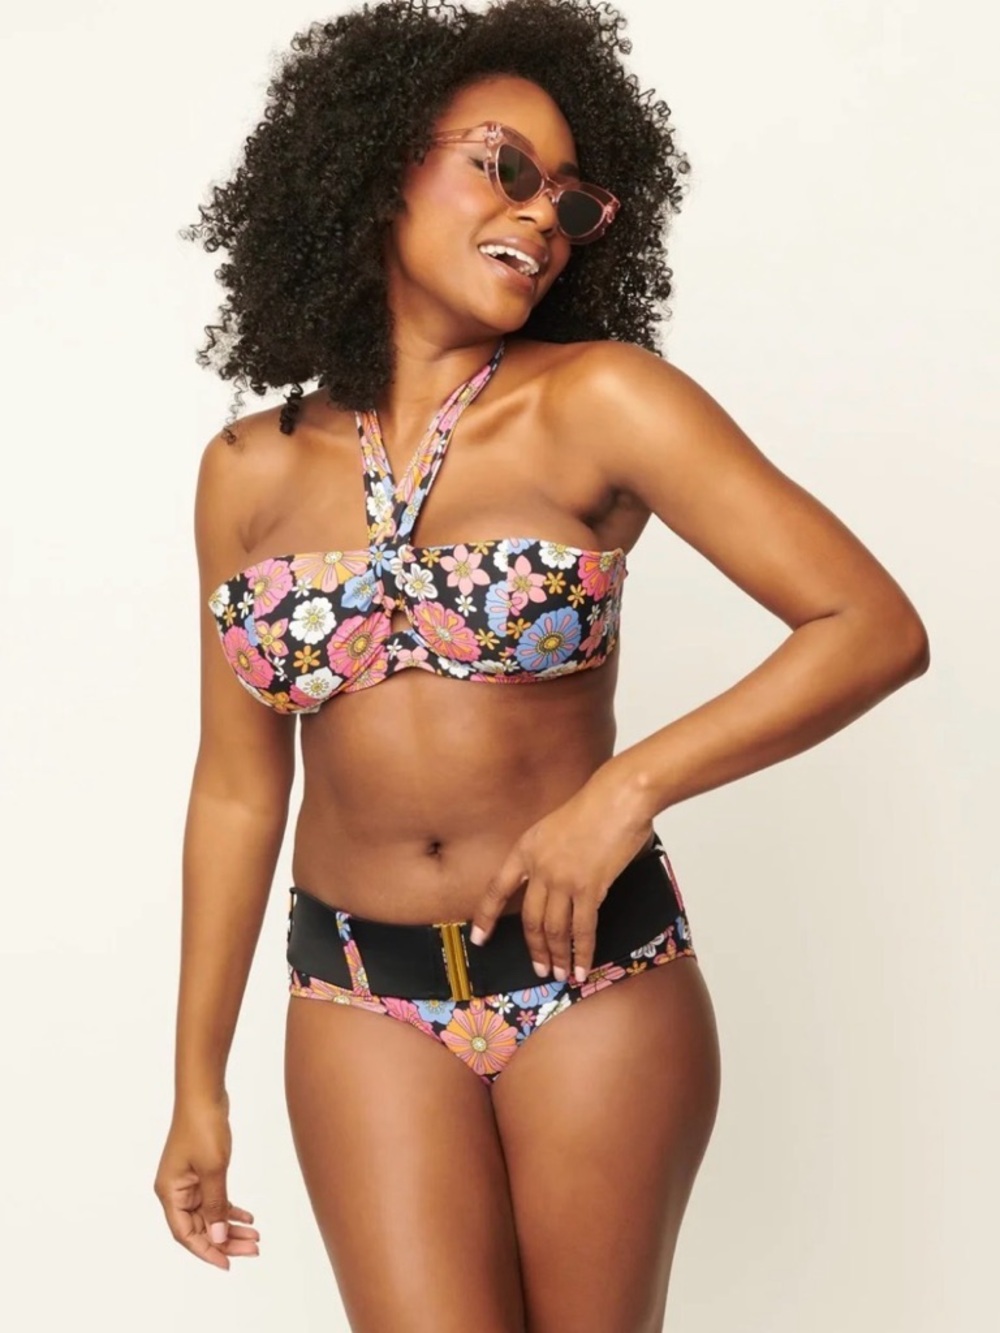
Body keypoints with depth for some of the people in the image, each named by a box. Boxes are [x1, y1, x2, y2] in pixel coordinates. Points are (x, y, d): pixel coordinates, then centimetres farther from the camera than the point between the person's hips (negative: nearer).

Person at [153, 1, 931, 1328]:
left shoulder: (598, 403, -9)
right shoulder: (250, 472, 0)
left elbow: (876, 628, -14)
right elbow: (238, 787, 6)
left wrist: (629, 789, -24)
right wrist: (199, 1085, 9)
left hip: (595, 975, -1)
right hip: (362, 996, 2)